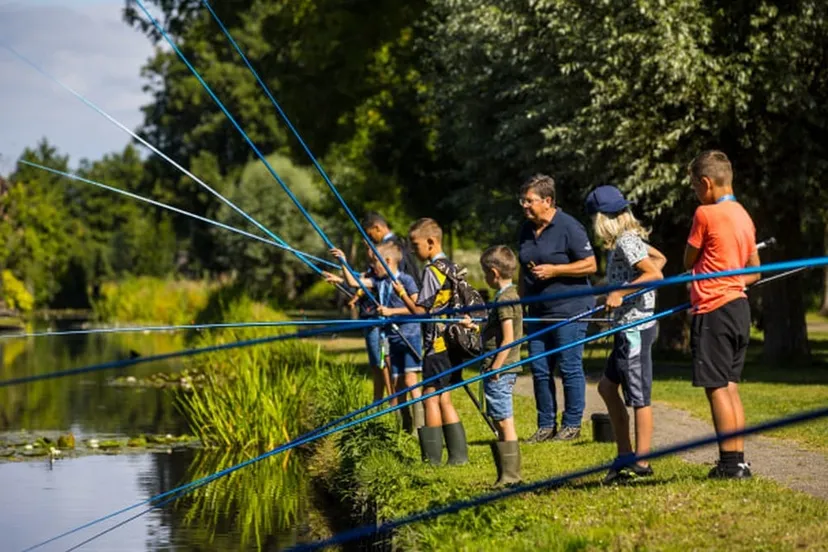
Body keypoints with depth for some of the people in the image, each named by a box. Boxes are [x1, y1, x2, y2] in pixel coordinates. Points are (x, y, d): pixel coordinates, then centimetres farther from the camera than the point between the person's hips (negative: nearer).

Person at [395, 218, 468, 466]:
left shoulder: (432, 271, -14)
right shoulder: (450, 267, 13)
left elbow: (420, 311, -15)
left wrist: (402, 293, 1)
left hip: (437, 345, -9)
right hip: (450, 343, 9)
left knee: (431, 398, -5)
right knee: (443, 398, 13)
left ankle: (432, 459, -3)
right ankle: (458, 453, 13)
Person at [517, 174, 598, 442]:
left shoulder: (569, 227, -11)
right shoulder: (527, 230, 12)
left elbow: (590, 265, -13)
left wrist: (554, 270, -18)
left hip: (569, 309, -7)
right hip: (538, 311, 8)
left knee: (569, 368, -2)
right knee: (539, 369, 8)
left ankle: (572, 425, 7)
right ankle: (546, 425, 17)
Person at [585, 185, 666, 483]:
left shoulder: (626, 242, -15)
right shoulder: (628, 239, 12)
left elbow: (655, 274, -24)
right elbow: (659, 258, 24)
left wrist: (622, 293, -25)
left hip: (635, 326, -11)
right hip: (628, 326, 11)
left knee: (639, 396, -5)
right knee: (607, 386, 17)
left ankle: (641, 463, -1)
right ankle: (625, 455, 20)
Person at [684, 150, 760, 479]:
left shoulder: (706, 214, -12)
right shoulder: (743, 216, 12)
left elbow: (689, 261, -2)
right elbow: (754, 272, 18)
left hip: (713, 311, -8)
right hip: (739, 306, 8)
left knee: (716, 387, -4)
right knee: (730, 386, 12)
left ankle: (730, 462, -6)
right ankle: (739, 460, 12)